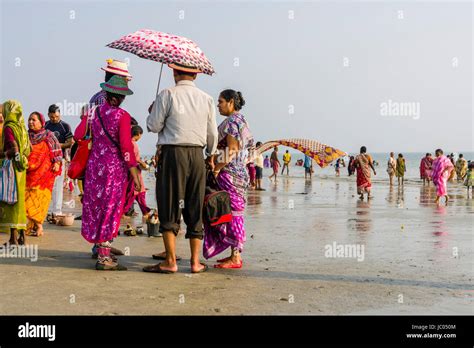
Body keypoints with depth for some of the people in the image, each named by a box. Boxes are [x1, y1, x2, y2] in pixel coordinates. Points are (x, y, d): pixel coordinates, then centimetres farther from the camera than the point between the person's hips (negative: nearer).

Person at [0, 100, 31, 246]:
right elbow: (29, 150, 14)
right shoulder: (22, 127, 11)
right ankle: (22, 235, 17)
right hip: (21, 167, 8)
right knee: (19, 200, 13)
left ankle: (13, 238, -4)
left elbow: (14, 150, -23)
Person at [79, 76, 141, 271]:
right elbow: (126, 146, -15)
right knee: (110, 209, 0)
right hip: (115, 167, -5)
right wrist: (134, 174, -11)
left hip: (94, 165, 5)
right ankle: (104, 257, 2)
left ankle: (101, 249, 26)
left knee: (96, 207, 15)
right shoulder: (122, 116, -11)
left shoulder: (93, 112, 4)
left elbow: (79, 136, 7)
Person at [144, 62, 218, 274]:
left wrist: (152, 112, 18)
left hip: (172, 153, -4)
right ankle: (195, 262, 12)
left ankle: (170, 262, 2)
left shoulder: (167, 95, -4)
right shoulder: (206, 99, 7)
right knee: (195, 208, 9)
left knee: (170, 207, 1)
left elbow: (154, 126, -3)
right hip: (197, 155, 4)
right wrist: (211, 156, 27)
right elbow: (212, 133, 11)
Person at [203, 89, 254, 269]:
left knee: (232, 214, -7)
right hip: (239, 171, 10)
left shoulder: (231, 121, -11)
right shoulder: (241, 120, 19)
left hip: (229, 173, -10)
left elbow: (231, 151, -18)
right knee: (234, 214, 12)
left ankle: (235, 258, -4)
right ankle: (236, 254, 17)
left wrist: (216, 169, -17)